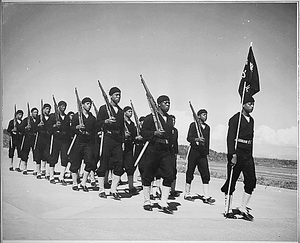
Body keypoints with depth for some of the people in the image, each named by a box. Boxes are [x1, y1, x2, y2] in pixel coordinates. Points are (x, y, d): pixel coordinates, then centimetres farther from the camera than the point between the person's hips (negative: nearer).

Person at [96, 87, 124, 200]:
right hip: (107, 138, -5)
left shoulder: (121, 111, 18)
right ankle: (101, 190, 10)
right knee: (104, 164, -1)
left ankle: (113, 190, 6)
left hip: (118, 140, 5)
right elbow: (98, 124, -5)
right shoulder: (103, 108, 2)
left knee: (119, 164, -3)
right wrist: (106, 121, -24)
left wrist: (123, 140, 16)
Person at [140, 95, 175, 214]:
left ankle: (163, 203, 2)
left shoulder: (170, 119, 17)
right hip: (153, 149, -5)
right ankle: (147, 202, 17)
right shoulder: (150, 117, -2)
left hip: (166, 151, 5)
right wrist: (155, 133, -19)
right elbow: (143, 132, -5)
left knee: (169, 175, -5)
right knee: (148, 176, 3)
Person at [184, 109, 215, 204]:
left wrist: (207, 152, 17)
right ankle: (187, 194, 16)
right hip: (194, 151, -4)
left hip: (203, 153, 5)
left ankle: (206, 197, -5)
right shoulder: (193, 125, -1)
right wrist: (197, 139, -28)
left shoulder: (207, 127, 16)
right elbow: (189, 138, -11)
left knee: (206, 175, -4)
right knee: (190, 174, 3)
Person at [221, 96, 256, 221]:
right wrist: (233, 155, -21)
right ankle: (228, 210, 9)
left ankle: (243, 208, 10)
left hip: (248, 154, 7)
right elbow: (230, 138, -13)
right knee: (231, 182, 0)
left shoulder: (251, 120, 17)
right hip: (237, 153, -7)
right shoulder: (235, 119, -6)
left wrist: (250, 155, 16)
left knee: (251, 181, 0)